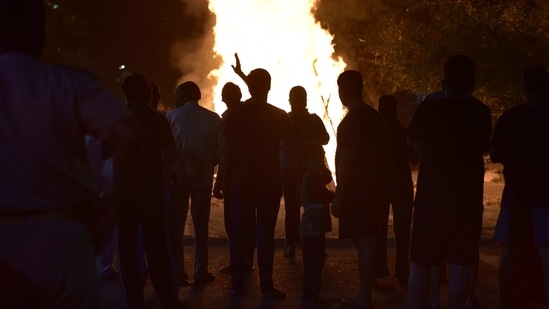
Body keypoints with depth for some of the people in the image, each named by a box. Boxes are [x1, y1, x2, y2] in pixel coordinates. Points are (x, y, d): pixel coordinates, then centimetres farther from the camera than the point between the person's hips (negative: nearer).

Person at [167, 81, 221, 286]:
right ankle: (200, 273, 11)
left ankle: (178, 273, 8)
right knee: (201, 227, 10)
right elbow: (220, 150, -3)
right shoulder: (213, 119, -4)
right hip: (203, 177, 1)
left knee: (176, 226, 8)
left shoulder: (172, 117, -6)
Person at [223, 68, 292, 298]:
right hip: (269, 180, -1)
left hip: (242, 180, 1)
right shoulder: (279, 116, -2)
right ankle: (266, 286, 1)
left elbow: (229, 149, -1)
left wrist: (231, 174, 6)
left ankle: (237, 284, 10)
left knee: (240, 231, 8)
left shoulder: (235, 114, -1)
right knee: (265, 232, 1)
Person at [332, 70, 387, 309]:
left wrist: (338, 196, -16)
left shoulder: (352, 120, -15)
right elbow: (381, 154, 17)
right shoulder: (374, 116, 13)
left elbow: (347, 160, -19)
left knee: (362, 243, -6)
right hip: (372, 186, 9)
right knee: (366, 242, 13)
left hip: (357, 189, -9)